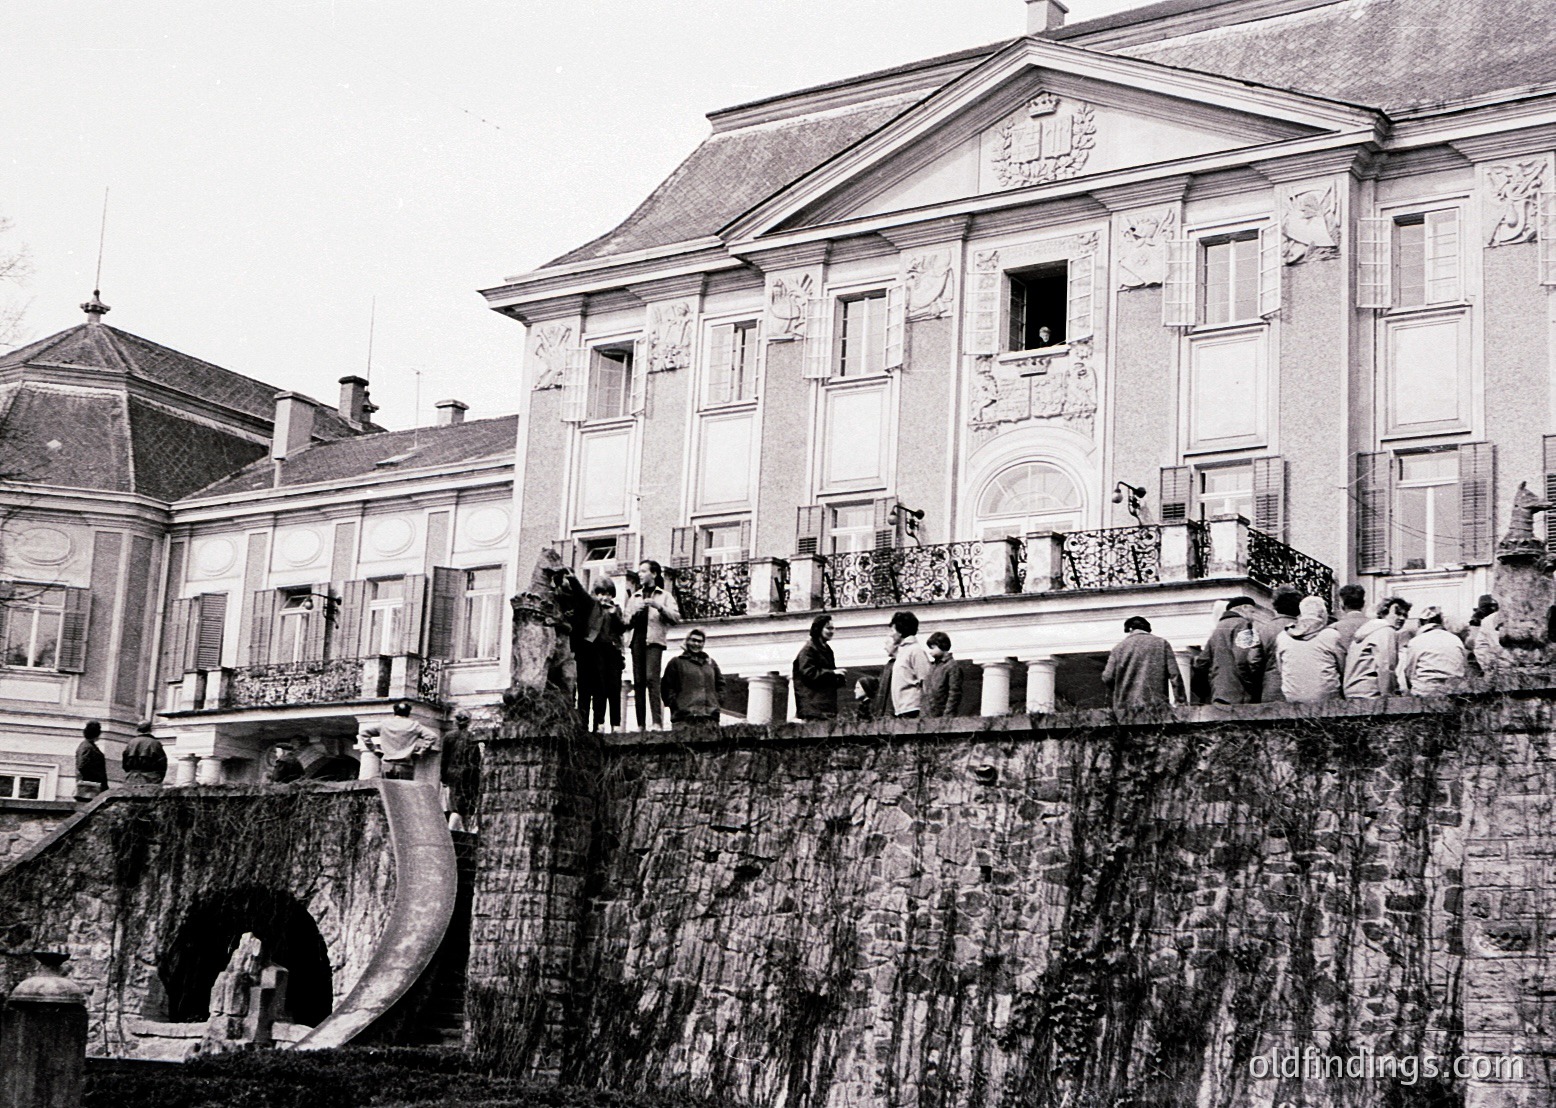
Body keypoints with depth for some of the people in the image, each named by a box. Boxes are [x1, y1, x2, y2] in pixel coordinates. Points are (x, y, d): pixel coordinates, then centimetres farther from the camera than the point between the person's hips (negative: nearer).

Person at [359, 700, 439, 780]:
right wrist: (421, 752, -1)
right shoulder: (413, 726, 0)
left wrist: (374, 748, 11)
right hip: (405, 766, -2)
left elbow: (363, 733, 9)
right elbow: (432, 737, -7)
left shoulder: (384, 724, 7)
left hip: (387, 765, 3)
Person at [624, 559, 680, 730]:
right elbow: (627, 623, 17)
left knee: (651, 677, -19)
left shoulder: (665, 596, 11)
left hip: (653, 640, -4)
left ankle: (657, 722, -25)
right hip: (637, 639, 4)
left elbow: (676, 618, -1)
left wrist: (659, 607, -12)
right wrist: (634, 613, -2)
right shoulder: (634, 597, 23)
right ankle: (640, 725, -3)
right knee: (638, 681, -2)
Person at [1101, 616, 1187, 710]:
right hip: (1157, 706, 0)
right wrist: (1182, 701, 4)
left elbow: (1107, 678, 2)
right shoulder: (1162, 643, 9)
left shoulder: (1119, 647, 8)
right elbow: (1174, 675, 2)